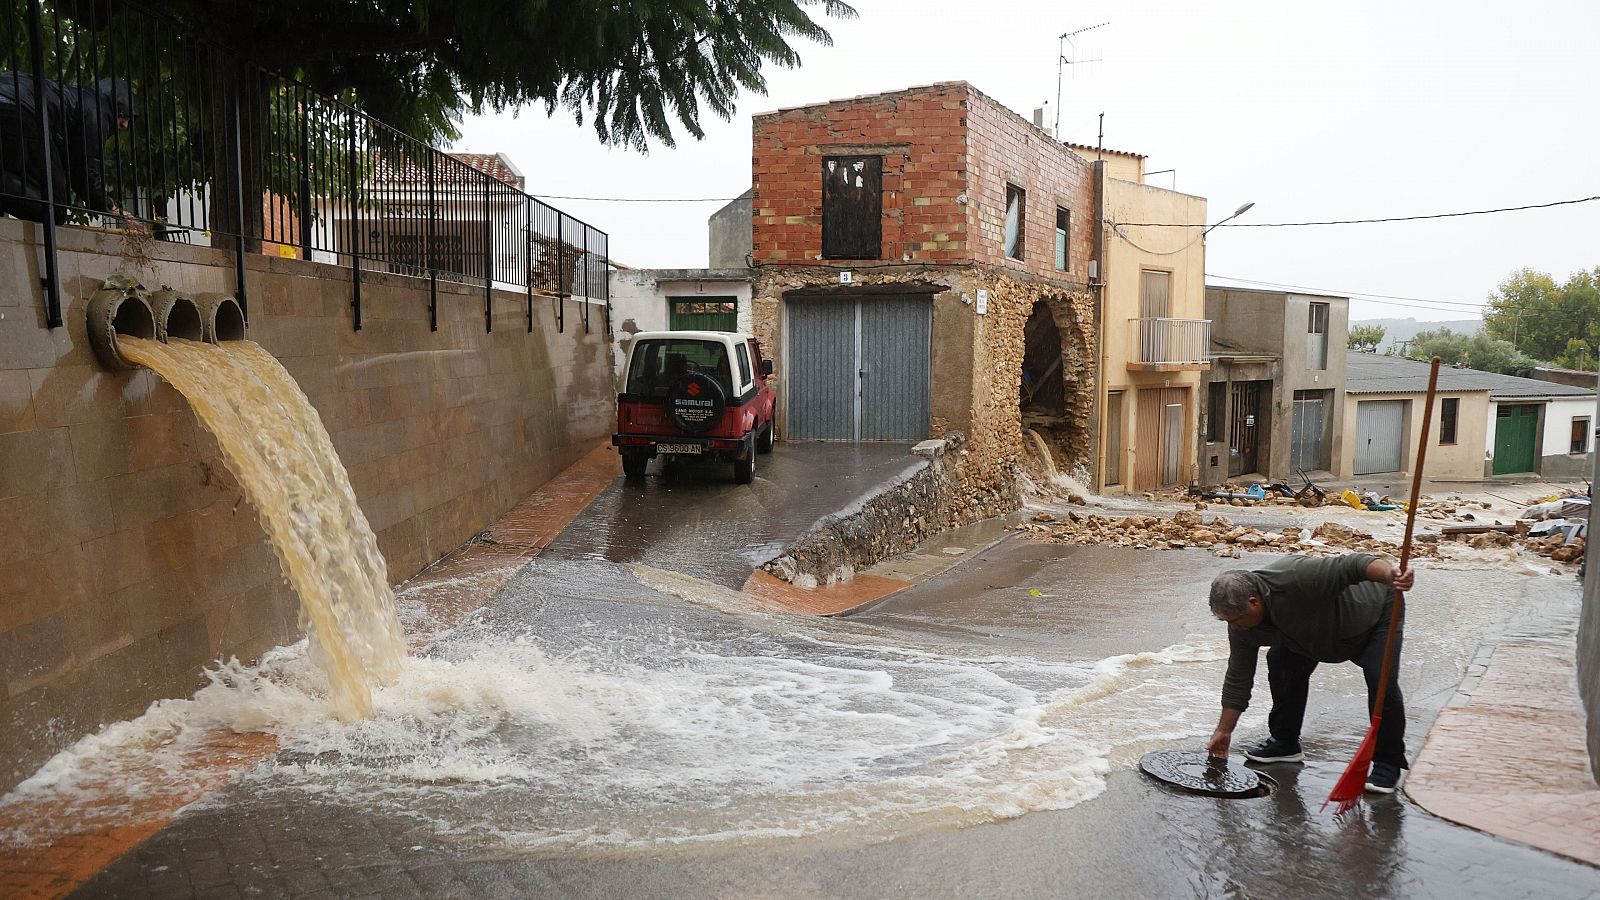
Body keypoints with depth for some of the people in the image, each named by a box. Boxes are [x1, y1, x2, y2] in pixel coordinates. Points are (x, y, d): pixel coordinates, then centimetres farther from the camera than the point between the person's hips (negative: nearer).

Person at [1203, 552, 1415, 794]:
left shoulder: (1297, 578, -41)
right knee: (1282, 665, -2)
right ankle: (1285, 743, 12)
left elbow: (1353, 565, -42)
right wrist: (1223, 731, -5)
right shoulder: (1242, 626, -17)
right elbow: (1238, 679, -9)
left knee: (1382, 681, -19)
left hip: (1374, 611, -6)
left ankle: (1387, 762, -6)